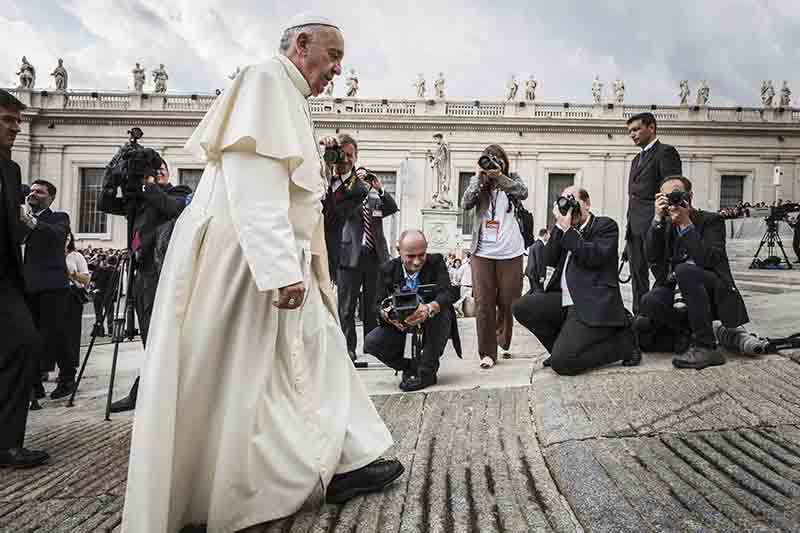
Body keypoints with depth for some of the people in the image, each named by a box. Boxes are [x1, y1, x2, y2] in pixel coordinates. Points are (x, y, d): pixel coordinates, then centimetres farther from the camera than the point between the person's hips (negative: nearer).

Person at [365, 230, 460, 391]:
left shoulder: (436, 262, -14)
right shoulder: (388, 269, -7)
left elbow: (446, 293, -28)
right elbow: (380, 304, -8)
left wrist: (429, 308, -52)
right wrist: (387, 315, -35)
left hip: (432, 324, -2)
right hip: (401, 326, 3)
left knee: (442, 311, -35)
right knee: (371, 342, -19)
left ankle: (427, 371, -20)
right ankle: (411, 367, 3)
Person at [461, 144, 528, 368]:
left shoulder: (512, 180, 7)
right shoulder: (477, 182, 8)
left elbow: (523, 193, -15)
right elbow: (465, 203, -8)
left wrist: (499, 176, -25)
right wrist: (479, 177, -18)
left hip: (510, 252, 0)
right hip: (482, 251, 0)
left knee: (508, 302, 6)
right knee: (484, 304, -3)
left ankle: (502, 342, 30)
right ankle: (487, 352, 3)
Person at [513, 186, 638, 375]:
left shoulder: (606, 225, 1)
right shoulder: (564, 231, 19)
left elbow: (594, 257, -16)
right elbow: (550, 260, 6)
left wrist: (568, 229, -12)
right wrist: (559, 225, 1)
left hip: (594, 304, -7)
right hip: (565, 300, 7)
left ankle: (622, 342, 2)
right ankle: (563, 345, 7)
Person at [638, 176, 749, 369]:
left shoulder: (711, 220, -3)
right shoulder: (664, 225, 9)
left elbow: (707, 261, -21)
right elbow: (653, 259, -8)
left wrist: (686, 223, -21)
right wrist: (658, 219, -14)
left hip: (713, 294, -3)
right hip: (677, 291, 3)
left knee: (685, 270, -33)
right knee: (650, 302, -28)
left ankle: (706, 347, -26)